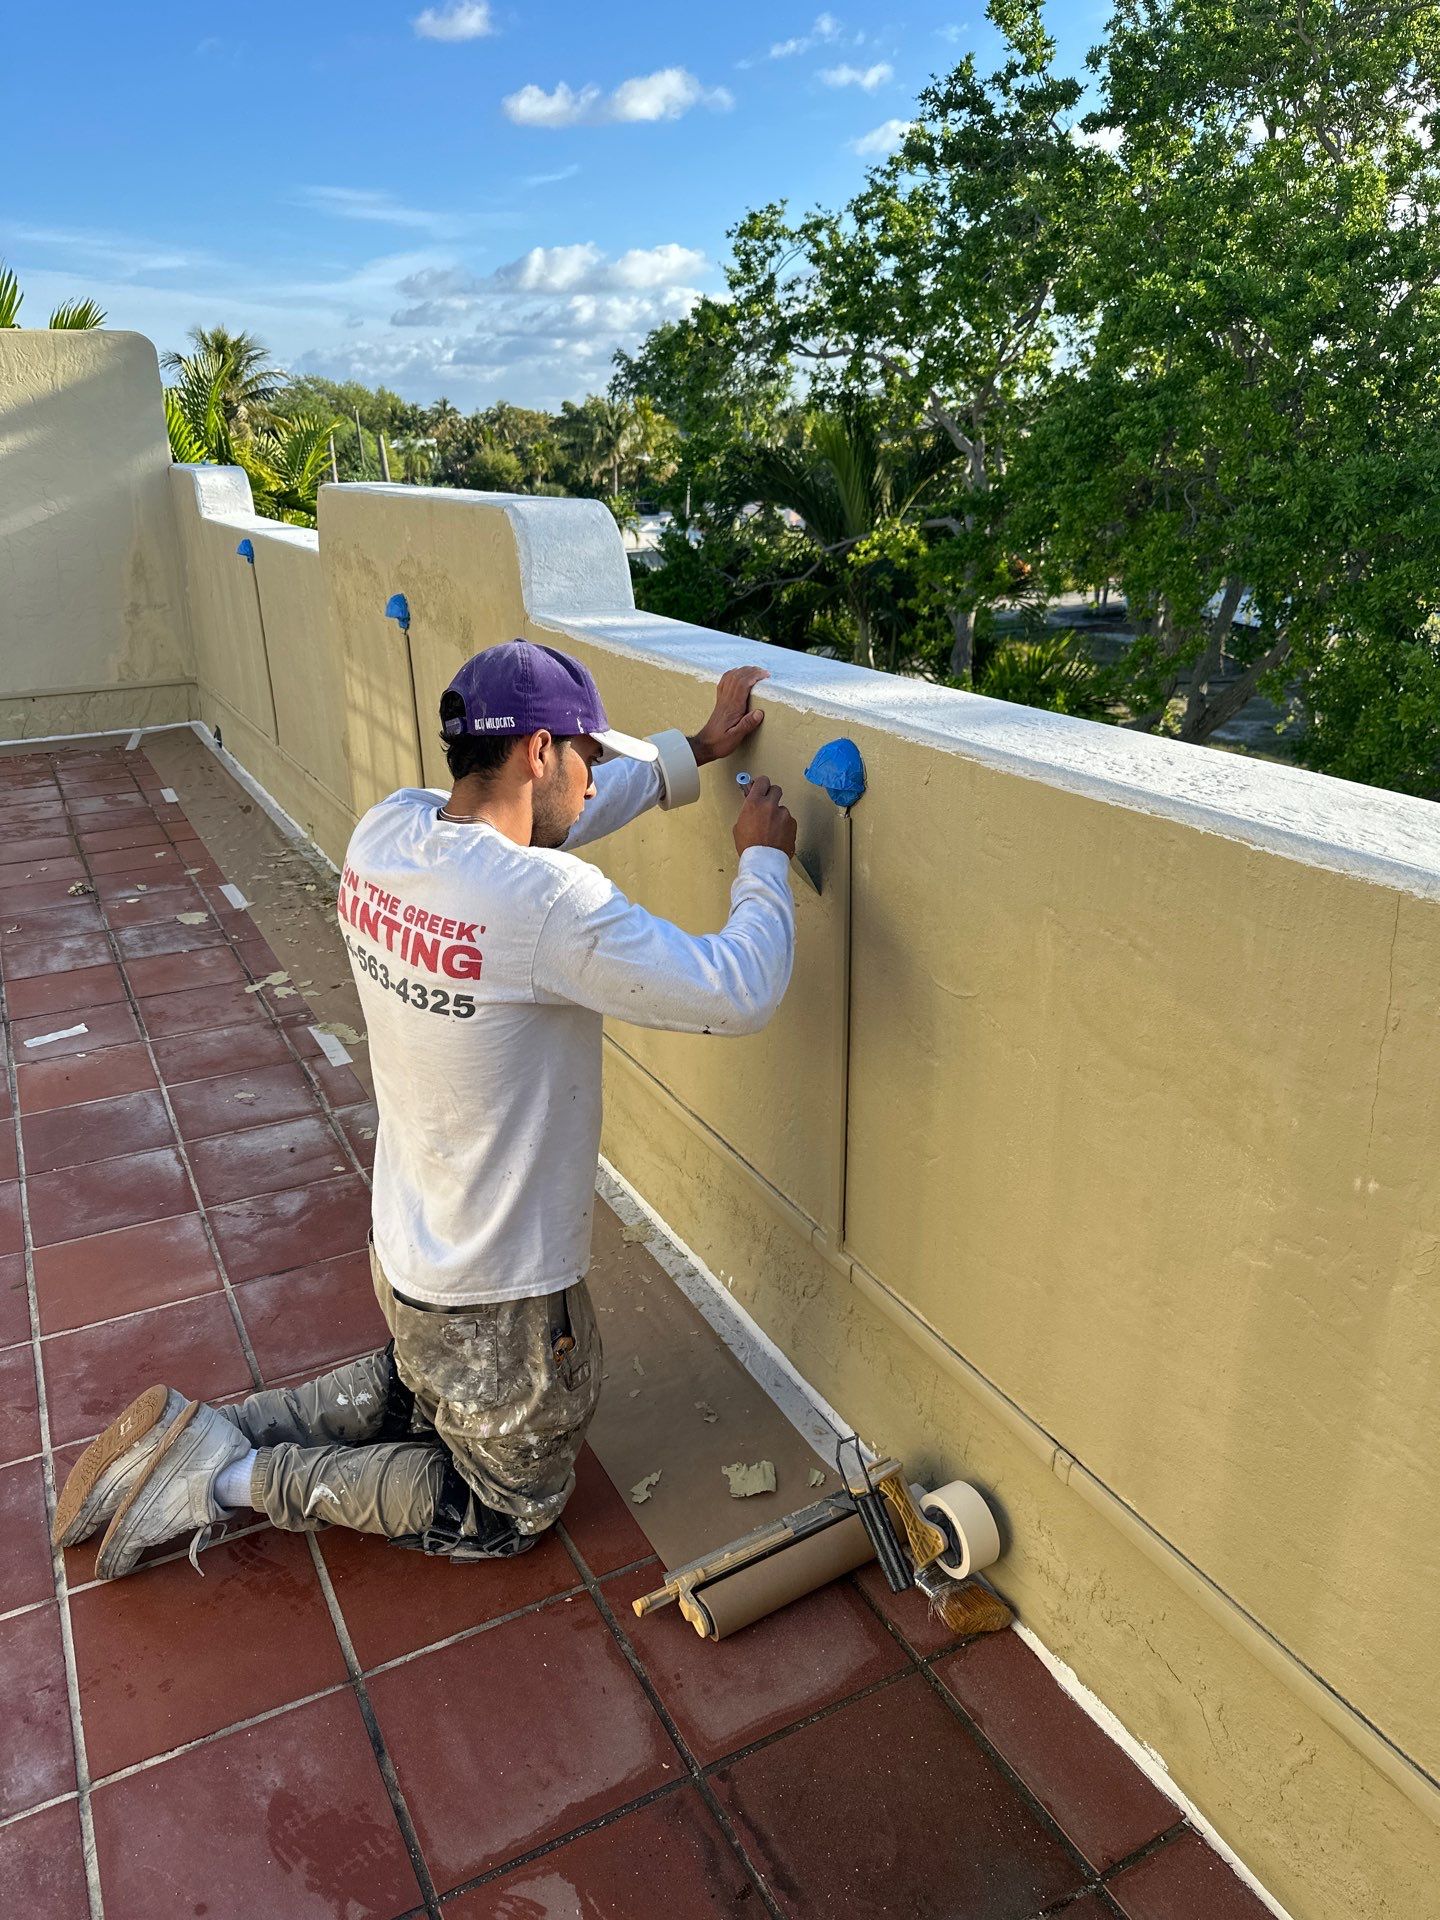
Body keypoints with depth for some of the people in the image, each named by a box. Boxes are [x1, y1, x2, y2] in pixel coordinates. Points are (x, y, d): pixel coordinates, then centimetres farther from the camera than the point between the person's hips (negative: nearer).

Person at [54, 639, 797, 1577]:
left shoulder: (388, 832, -9)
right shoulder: (545, 902, -33)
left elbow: (561, 814, 8)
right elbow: (737, 995, -27)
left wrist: (696, 748, 9)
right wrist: (764, 860, -10)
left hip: (405, 1249, 8)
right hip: (495, 1296, -7)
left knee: (423, 1389, 37)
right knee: (510, 1512, 20)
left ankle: (210, 1431, 24)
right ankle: (235, 1478, 12)